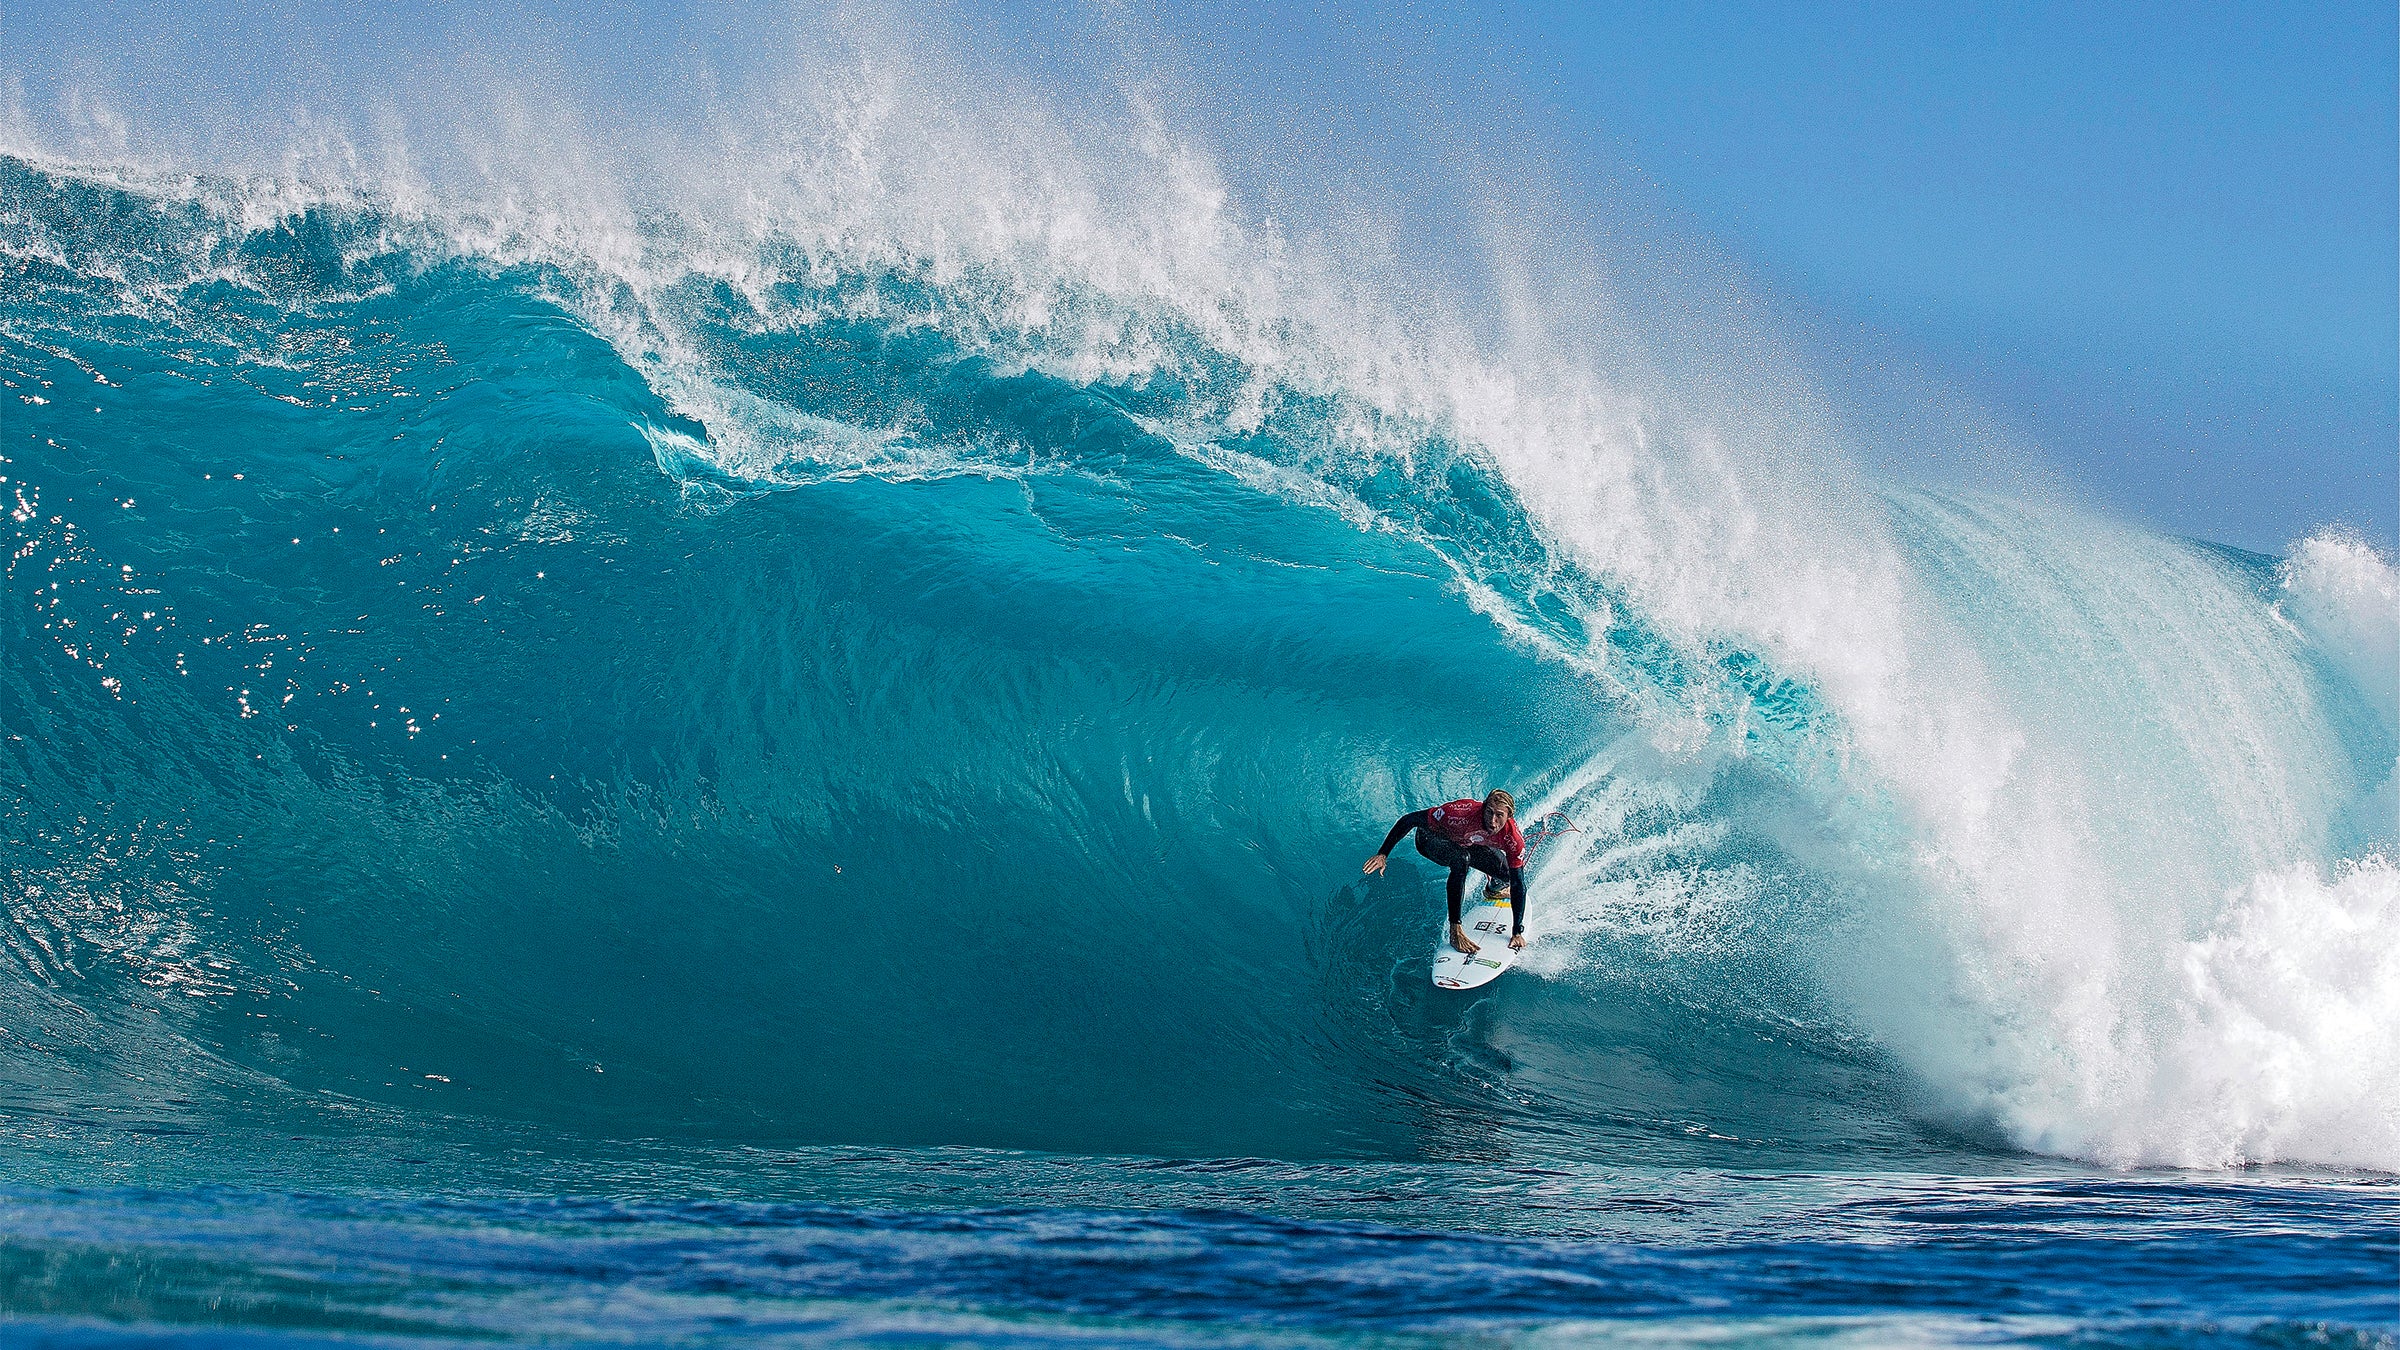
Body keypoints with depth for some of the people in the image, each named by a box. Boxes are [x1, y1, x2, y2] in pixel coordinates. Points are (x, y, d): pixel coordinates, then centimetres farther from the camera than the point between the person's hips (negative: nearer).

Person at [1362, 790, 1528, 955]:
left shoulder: (1513, 837, -30)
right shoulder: (1462, 813, -42)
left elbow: (1518, 884, -21)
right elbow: (1410, 820, -34)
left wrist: (1517, 933, -21)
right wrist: (1382, 854, -36)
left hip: (1468, 844, 5)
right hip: (1431, 838, -4)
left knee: (1507, 873, -10)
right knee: (1460, 859, -36)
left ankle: (1494, 888, 30)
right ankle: (1455, 931, -29)